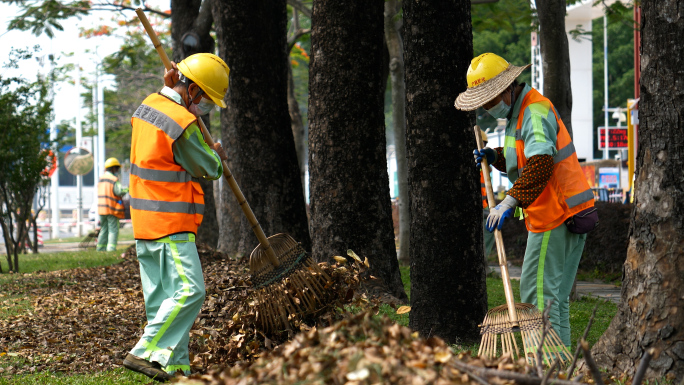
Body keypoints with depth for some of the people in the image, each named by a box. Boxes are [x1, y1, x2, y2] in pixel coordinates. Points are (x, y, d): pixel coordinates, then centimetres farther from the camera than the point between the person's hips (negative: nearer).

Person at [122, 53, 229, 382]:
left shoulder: (147, 106, 10)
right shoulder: (181, 124, -17)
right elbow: (207, 168, -7)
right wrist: (217, 156, 18)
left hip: (145, 219, 10)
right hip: (170, 223, -10)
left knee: (163, 296, 8)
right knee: (188, 290, -14)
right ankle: (146, 352, -18)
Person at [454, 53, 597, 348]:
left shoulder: (535, 111, -15)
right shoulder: (519, 111, 18)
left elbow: (540, 164, -29)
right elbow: (522, 161, 28)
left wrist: (510, 202, -34)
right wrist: (493, 156, 10)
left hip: (557, 216, -11)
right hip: (567, 214, 11)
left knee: (537, 290, -11)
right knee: (555, 294, 12)